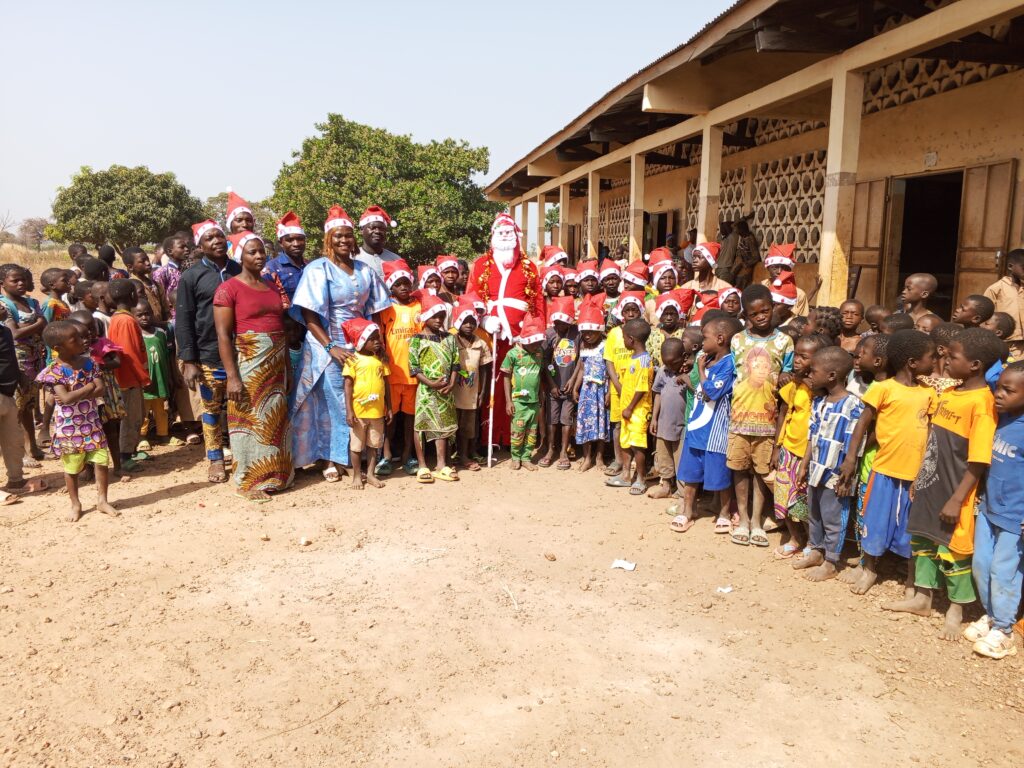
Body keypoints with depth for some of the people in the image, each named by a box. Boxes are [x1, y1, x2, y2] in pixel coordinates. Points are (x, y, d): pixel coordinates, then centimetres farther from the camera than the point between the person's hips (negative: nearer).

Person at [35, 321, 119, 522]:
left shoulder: (88, 362, -1)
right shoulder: (53, 372, -16)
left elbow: (100, 389, -9)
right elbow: (66, 398, -25)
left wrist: (75, 396, -20)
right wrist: (88, 387, -16)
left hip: (91, 422, 4)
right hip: (68, 427, -4)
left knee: (101, 461, 4)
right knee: (72, 467, 9)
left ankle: (102, 501, 18)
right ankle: (75, 505, 25)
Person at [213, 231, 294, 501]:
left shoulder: (273, 286, 13)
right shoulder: (228, 288, -7)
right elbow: (223, 335, -12)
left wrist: (287, 367, 14)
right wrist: (232, 376, -19)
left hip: (276, 362, 6)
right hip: (248, 362, -6)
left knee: (275, 420, 11)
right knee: (249, 419, 1)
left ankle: (273, 474, 24)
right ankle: (248, 482, 12)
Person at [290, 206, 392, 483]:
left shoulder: (365, 271, 9)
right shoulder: (318, 269, -5)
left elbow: (374, 312, 12)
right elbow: (309, 316, -11)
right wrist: (331, 347, -19)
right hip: (327, 347, -4)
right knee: (331, 403, 0)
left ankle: (354, 457, 20)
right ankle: (329, 460, 12)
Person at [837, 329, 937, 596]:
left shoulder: (928, 393, 5)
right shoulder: (884, 388, -10)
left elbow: (931, 430, 10)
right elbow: (863, 423, -6)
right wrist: (850, 457, -10)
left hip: (917, 472, 4)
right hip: (886, 469, -4)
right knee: (877, 521, 9)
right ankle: (868, 568, 28)